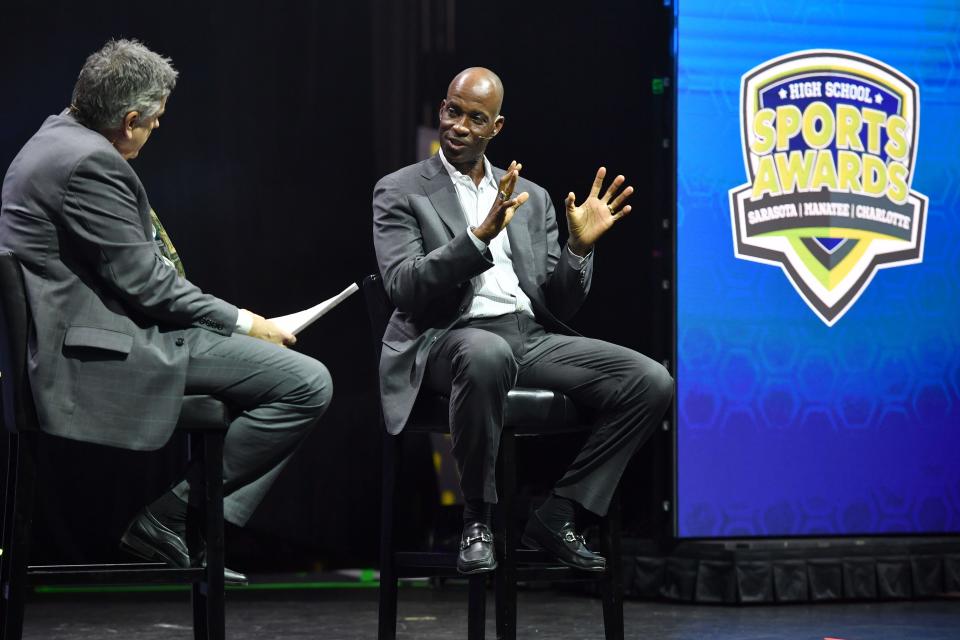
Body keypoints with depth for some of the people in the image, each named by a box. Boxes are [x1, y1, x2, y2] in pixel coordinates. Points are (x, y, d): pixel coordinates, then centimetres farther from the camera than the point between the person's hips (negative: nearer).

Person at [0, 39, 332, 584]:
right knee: (307, 385, -16)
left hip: (72, 342, 12)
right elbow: (143, 281, -18)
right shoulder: (90, 162, -18)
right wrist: (242, 323, -9)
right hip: (103, 352, -12)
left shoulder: (57, 135, 15)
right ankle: (168, 517, -5)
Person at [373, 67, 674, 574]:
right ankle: (477, 520, -21)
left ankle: (557, 515, -5)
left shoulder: (531, 197, 19)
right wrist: (480, 236, -22)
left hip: (531, 337, 5)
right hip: (450, 338, -5)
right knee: (487, 354, -42)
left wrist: (579, 247, -4)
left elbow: (560, 306, 15)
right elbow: (403, 286, -11)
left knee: (651, 382, -15)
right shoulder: (399, 193, 6)